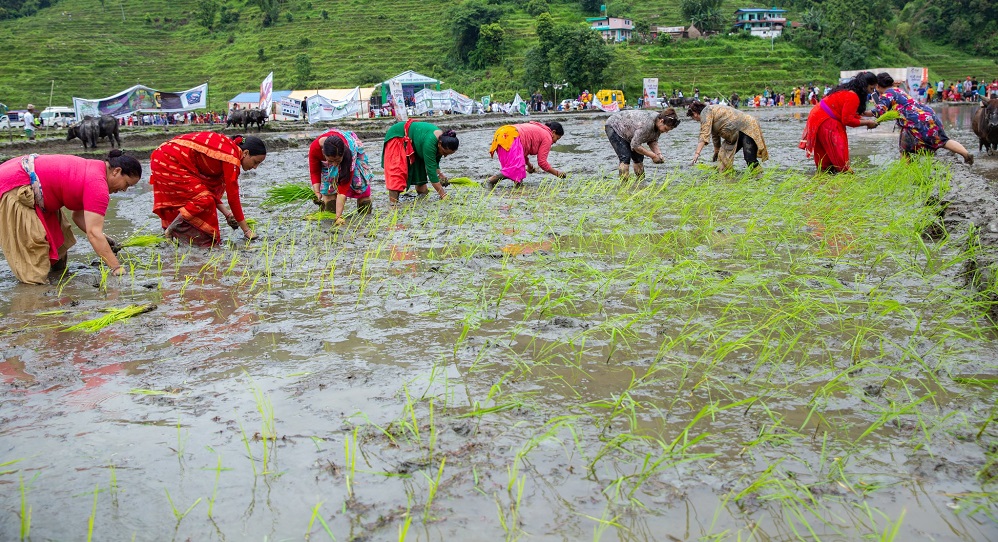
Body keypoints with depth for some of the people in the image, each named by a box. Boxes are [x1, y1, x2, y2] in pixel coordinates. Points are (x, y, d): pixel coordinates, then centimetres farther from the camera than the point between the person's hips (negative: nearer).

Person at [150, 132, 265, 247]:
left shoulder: (229, 147, 9)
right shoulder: (231, 157, -19)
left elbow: (209, 188, 9)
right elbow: (233, 197, -17)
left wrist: (226, 212, 2)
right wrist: (247, 230, -11)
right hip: (169, 163, -10)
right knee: (204, 200, -15)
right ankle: (171, 230, -1)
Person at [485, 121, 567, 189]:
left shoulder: (539, 130, 33)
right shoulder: (547, 137, 8)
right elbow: (542, 162, 3)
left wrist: (529, 165, 44)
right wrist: (557, 173, 14)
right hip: (510, 137, -10)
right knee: (516, 169, -17)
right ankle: (490, 181, -21)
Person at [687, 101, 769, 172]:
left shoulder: (705, 112, -9)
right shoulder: (711, 111, 20)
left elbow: (704, 134, -21)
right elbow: (715, 137, 29)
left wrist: (697, 153, -25)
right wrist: (716, 152, 38)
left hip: (747, 127, -11)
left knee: (750, 159, -23)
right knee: (724, 156, 9)